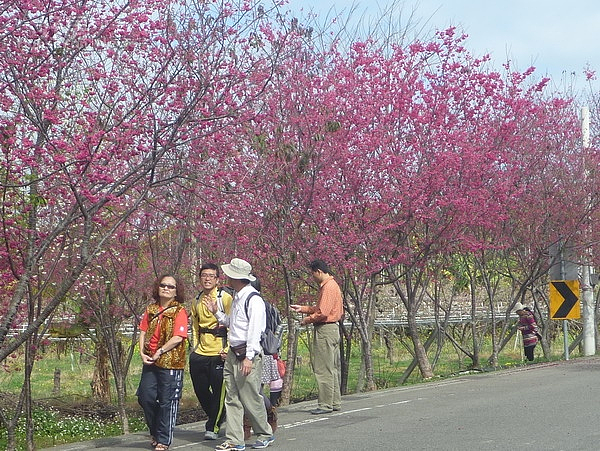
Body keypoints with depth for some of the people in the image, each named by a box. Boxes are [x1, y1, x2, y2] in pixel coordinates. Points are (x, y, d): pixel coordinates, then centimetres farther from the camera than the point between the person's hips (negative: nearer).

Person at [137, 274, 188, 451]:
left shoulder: (179, 311, -6)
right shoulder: (151, 309, 13)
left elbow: (178, 338, -14)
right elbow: (143, 332, 11)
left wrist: (159, 352, -15)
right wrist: (142, 353, -3)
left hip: (170, 363, -6)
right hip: (150, 362, 6)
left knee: (167, 402, 0)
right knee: (145, 397, 5)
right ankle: (155, 432, 25)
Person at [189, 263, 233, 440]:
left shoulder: (225, 298, -6)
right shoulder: (197, 302, 14)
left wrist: (228, 350, -14)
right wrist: (194, 347, 15)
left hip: (219, 353, -6)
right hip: (200, 353, 6)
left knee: (219, 391, -1)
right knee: (200, 391, 10)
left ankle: (213, 427, 11)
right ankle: (216, 418, 31)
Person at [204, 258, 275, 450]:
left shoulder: (253, 299, -14)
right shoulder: (236, 297, 16)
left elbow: (255, 329, -19)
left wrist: (249, 357, -23)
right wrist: (216, 312, 17)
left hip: (247, 355, -9)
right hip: (233, 354, 9)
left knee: (251, 398, -1)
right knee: (232, 399, 7)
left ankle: (265, 434, 17)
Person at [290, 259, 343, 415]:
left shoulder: (329, 287, -16)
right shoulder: (329, 285, 17)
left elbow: (322, 313, -22)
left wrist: (307, 320, -9)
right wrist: (302, 308, 20)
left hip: (325, 330, -11)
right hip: (332, 328, 11)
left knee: (323, 369, -7)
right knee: (332, 368, 14)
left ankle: (325, 404, -4)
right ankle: (335, 402, 19)